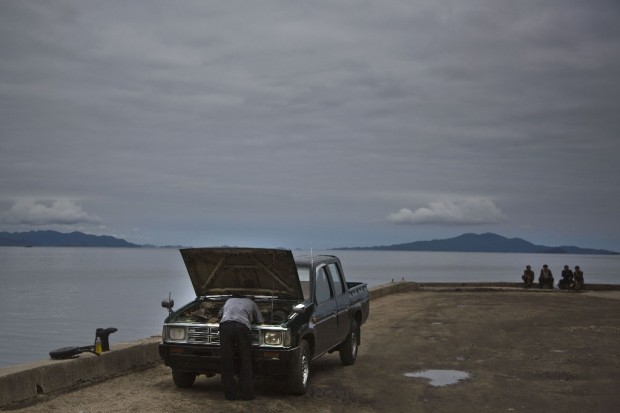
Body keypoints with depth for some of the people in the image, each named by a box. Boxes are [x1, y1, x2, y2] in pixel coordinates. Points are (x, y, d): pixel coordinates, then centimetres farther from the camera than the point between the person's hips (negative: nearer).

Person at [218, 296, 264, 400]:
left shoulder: (229, 301, 40)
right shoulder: (251, 303, 34)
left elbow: (220, 314, 50)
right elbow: (261, 322, 37)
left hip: (225, 326, 2)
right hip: (242, 327, -1)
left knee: (227, 362, 6)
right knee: (245, 361, 8)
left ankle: (230, 394, 7)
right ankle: (247, 394, 9)